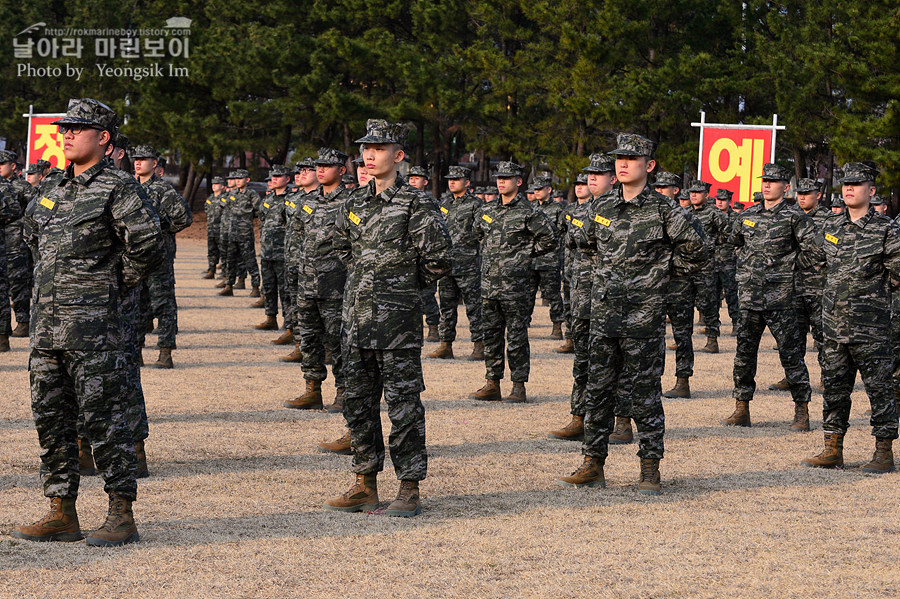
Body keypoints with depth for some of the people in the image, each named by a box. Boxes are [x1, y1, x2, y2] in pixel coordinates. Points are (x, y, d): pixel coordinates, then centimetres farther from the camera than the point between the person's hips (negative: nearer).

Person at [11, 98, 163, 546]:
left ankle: (122, 516, -1)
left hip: (93, 326, -8)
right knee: (50, 417, 9)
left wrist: (116, 285, -2)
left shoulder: (119, 189, -7)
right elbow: (35, 235, 33)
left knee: (102, 417, -6)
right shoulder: (55, 193, 16)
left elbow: (147, 247, -14)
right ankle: (61, 514, 16)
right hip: (46, 324, 8)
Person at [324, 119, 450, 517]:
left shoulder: (415, 204, -9)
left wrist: (405, 286, 3)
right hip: (356, 316, 7)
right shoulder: (355, 204, 10)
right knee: (357, 401, 10)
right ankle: (365, 486, 19)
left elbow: (438, 260, -9)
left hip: (397, 320, -7)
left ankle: (409, 490, 2)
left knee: (403, 402, -3)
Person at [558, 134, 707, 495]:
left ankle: (650, 469, 7)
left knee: (644, 394, 0)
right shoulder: (602, 208, 8)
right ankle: (593, 465, 14)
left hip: (644, 319, -5)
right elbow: (587, 240, 28)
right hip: (604, 315, 5)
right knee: (598, 391, 7)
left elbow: (695, 252, 1)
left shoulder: (662, 211, -6)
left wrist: (663, 271, 5)